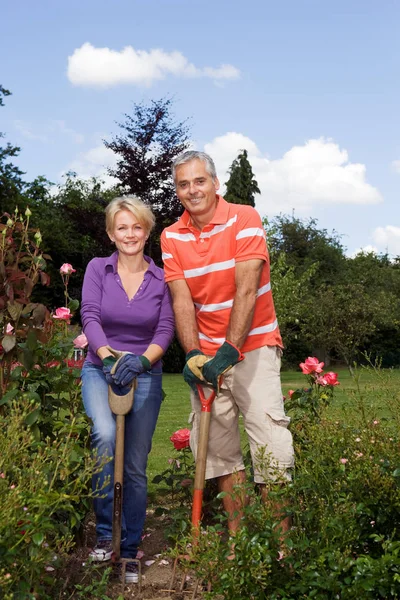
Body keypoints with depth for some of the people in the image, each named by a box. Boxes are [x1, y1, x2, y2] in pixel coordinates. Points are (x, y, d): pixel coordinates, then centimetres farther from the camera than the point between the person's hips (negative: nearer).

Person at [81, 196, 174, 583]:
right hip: (100, 370, -1)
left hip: (145, 376, 1)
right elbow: (89, 316, -12)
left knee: (136, 468, 5)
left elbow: (166, 330, -6)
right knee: (105, 435, -31)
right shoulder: (98, 269, -1)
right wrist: (108, 357, -29)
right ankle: (104, 532, -14)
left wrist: (141, 361, -25)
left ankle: (130, 551, 22)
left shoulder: (161, 279, 1)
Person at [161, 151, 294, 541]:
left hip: (253, 347, -4)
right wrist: (193, 355, -18)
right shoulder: (171, 237, 3)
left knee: (271, 446, -9)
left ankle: (281, 540, 0)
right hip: (207, 353, 4)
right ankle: (236, 534, 17)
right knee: (218, 446, 6)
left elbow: (246, 290, -17)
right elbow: (181, 301, -4)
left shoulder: (244, 219, -8)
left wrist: (229, 351, -24)